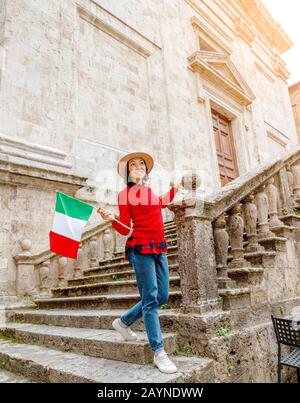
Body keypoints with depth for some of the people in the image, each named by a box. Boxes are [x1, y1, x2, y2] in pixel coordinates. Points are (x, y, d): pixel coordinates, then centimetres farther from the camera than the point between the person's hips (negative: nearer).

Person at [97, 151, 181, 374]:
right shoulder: (124, 194, -3)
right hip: (140, 248, -7)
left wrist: (174, 189, 40)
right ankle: (159, 352, 6)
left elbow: (162, 203, 33)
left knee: (162, 296, 9)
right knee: (151, 298, -6)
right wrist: (112, 219, -25)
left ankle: (124, 322, 29)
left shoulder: (151, 191, 14)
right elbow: (125, 229, -6)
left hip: (159, 247, 7)